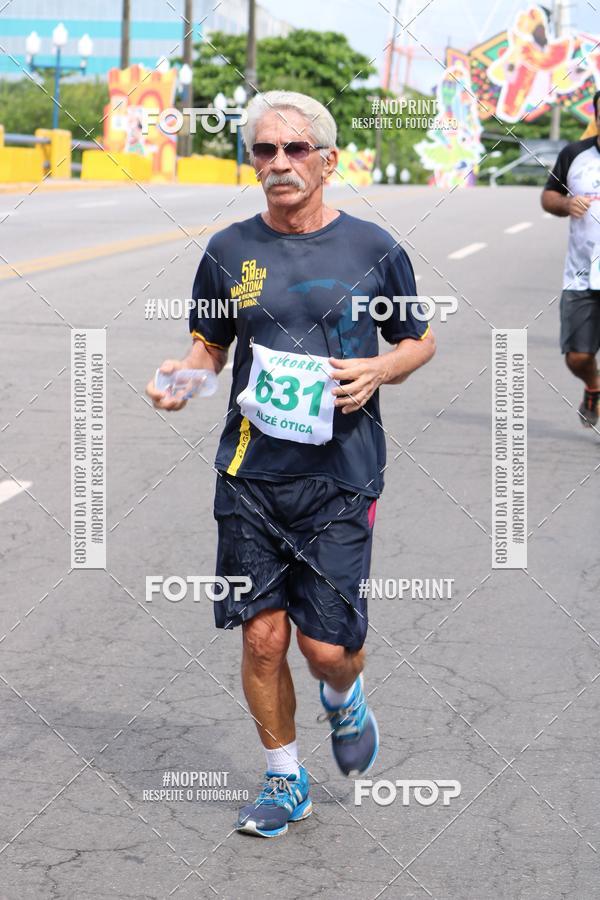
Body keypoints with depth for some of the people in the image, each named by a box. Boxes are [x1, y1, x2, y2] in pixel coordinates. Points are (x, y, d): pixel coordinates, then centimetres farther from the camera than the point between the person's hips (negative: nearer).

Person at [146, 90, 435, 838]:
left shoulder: (372, 249, 0)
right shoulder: (230, 251, 4)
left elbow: (420, 341, 11)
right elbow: (210, 344, 16)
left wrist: (378, 370, -10)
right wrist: (183, 375, -7)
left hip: (339, 476, -2)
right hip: (249, 474, 2)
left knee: (328, 646, -4)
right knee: (262, 635, 4)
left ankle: (343, 699, 33)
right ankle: (285, 781, 25)